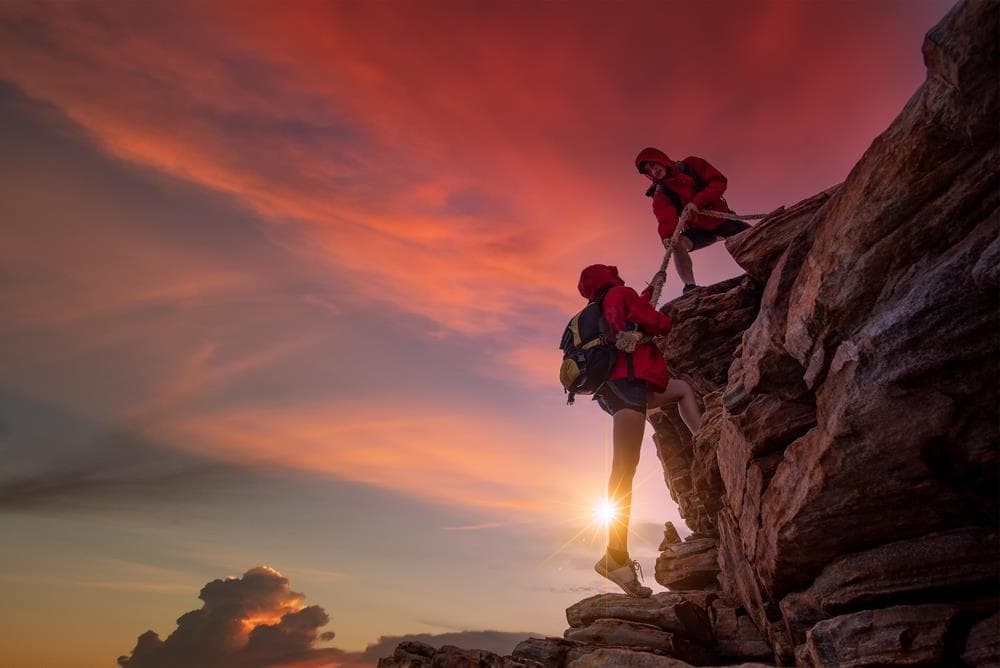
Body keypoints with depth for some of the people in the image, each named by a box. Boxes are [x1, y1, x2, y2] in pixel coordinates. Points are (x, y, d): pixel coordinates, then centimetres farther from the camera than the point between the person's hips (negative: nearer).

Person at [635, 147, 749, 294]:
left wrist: (697, 202, -29)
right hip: (699, 229, -1)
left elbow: (719, 182, -16)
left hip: (722, 220, 1)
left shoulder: (691, 165, -8)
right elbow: (666, 219, -27)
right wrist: (667, 236, -49)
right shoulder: (661, 194, -10)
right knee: (677, 244, -30)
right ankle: (690, 286, -31)